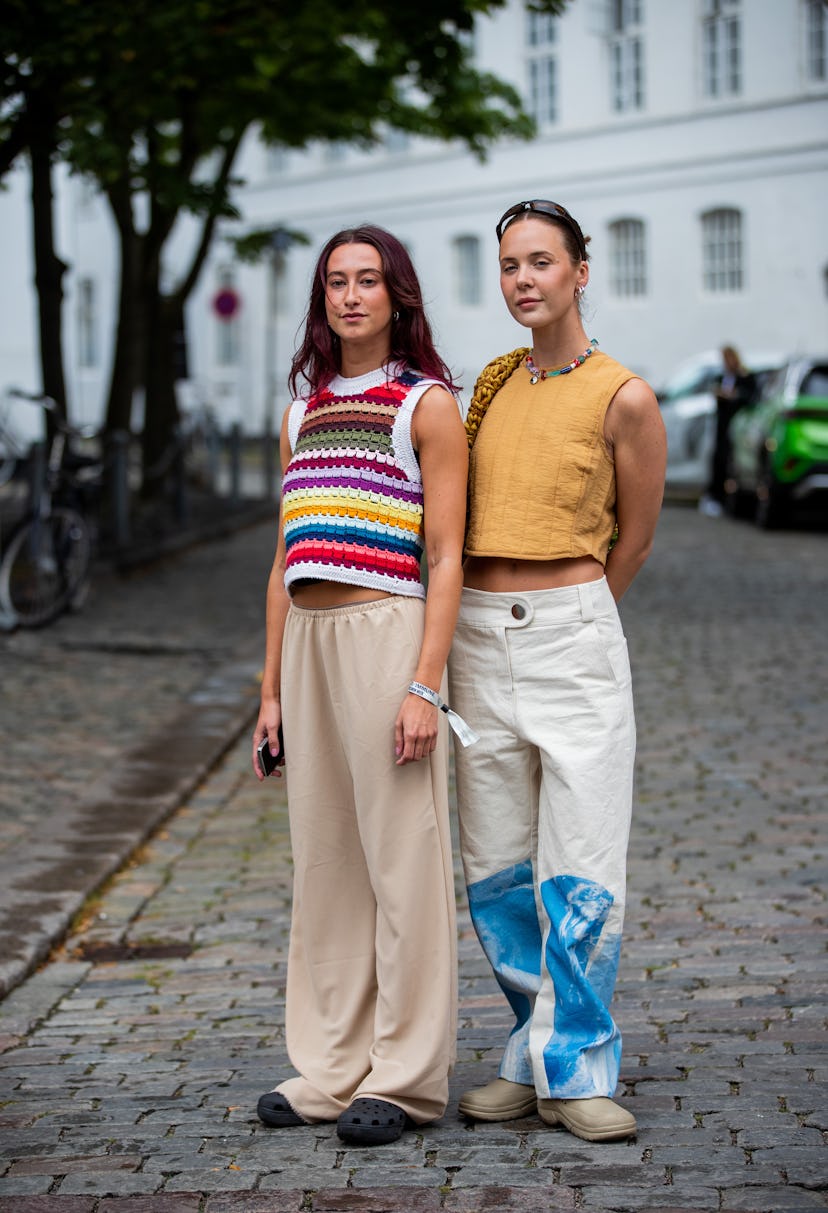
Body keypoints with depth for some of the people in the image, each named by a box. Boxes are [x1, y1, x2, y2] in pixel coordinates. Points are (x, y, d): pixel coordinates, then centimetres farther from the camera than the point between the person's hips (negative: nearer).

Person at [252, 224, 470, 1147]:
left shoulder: (427, 403, -1)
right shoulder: (303, 411, 17)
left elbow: (445, 558, -6)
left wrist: (425, 686, -14)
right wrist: (270, 689, 13)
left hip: (388, 636, -6)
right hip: (308, 642, 6)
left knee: (401, 857, -3)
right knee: (321, 856, 8)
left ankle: (405, 1078, 4)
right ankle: (330, 1068, 15)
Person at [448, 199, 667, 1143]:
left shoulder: (623, 398, -4)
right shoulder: (492, 383, 11)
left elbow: (633, 541, 4)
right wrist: (501, 620, 15)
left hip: (574, 634, -5)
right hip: (479, 641, 5)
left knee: (582, 871, -5)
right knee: (496, 870, 6)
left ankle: (571, 1072, 5)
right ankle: (543, 1055, 18)